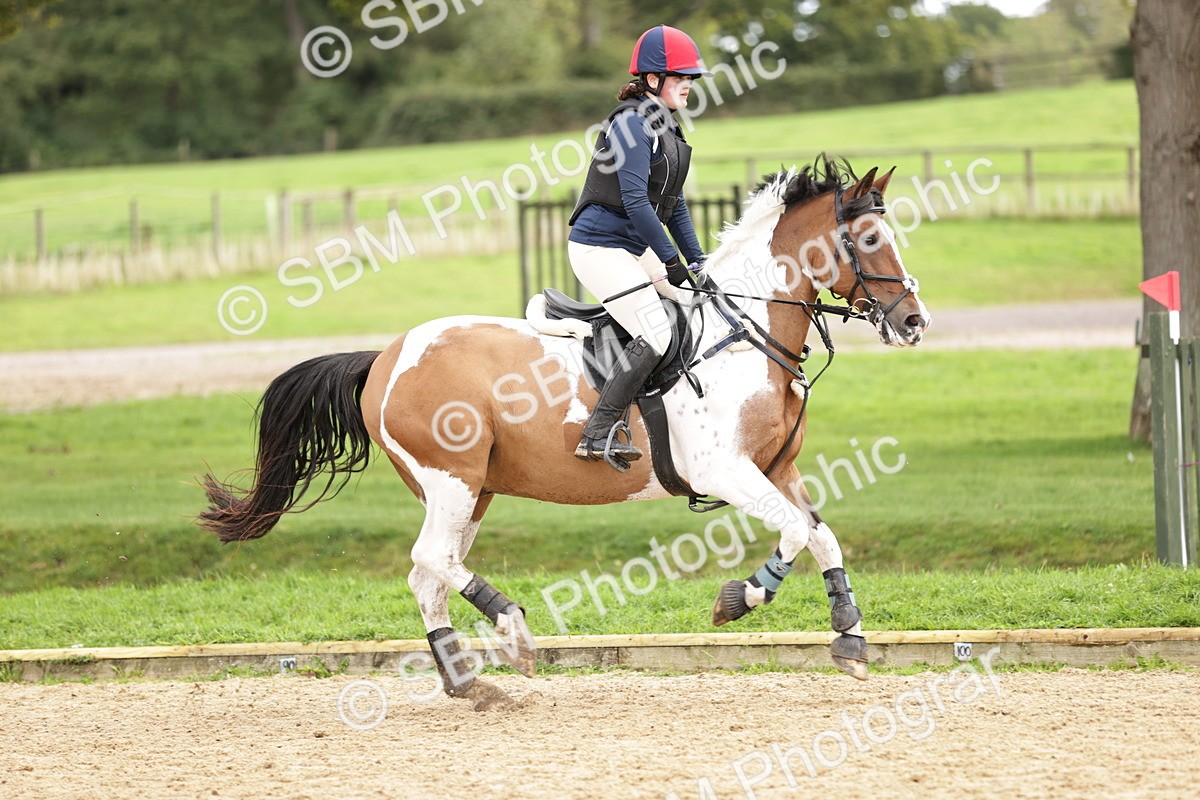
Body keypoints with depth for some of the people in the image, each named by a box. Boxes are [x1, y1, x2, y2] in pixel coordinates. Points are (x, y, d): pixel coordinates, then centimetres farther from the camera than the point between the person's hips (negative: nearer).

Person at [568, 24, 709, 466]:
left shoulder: (666, 129, 14)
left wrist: (698, 261, 12)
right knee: (656, 334, -20)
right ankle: (597, 436, -19)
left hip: (634, 249, 10)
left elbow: (673, 204, 19)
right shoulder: (632, 124, -16)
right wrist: (672, 260, -20)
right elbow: (635, 201, -22)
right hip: (600, 246, -10)